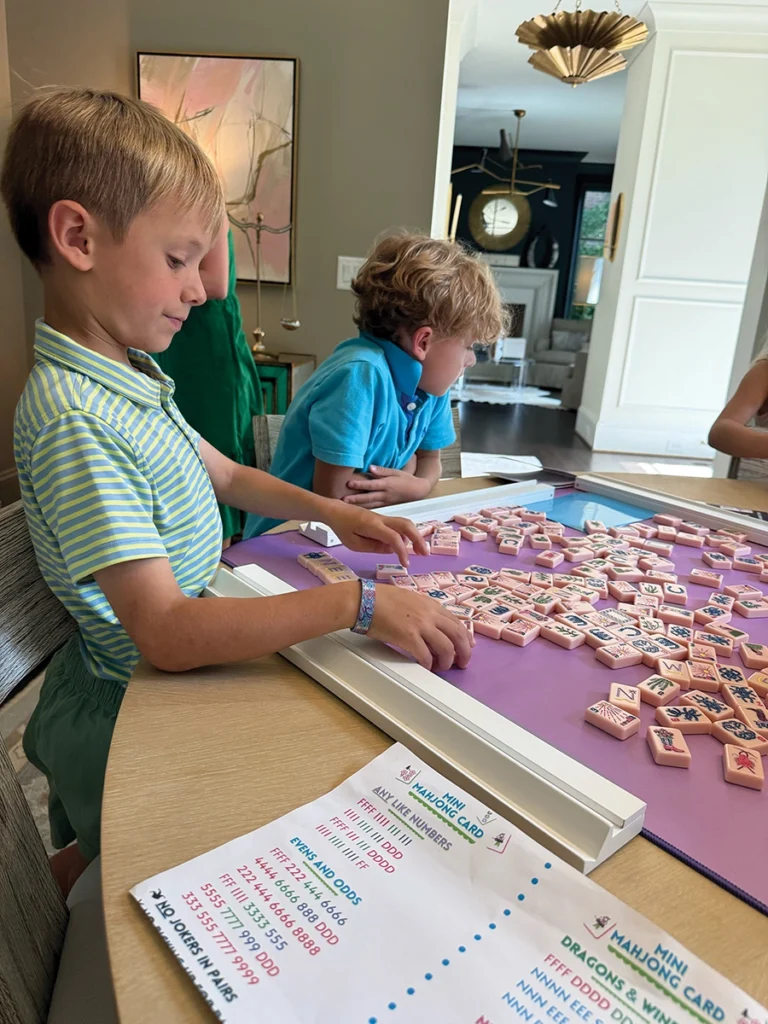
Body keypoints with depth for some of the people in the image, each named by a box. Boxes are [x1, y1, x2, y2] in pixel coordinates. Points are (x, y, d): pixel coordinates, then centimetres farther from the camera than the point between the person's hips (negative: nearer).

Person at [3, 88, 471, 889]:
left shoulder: (126, 373, 0)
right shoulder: (74, 417, -32)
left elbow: (226, 476, 12)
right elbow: (166, 632, -38)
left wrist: (330, 513, -2)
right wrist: (357, 603, -39)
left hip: (159, 677, 8)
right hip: (124, 709, -8)